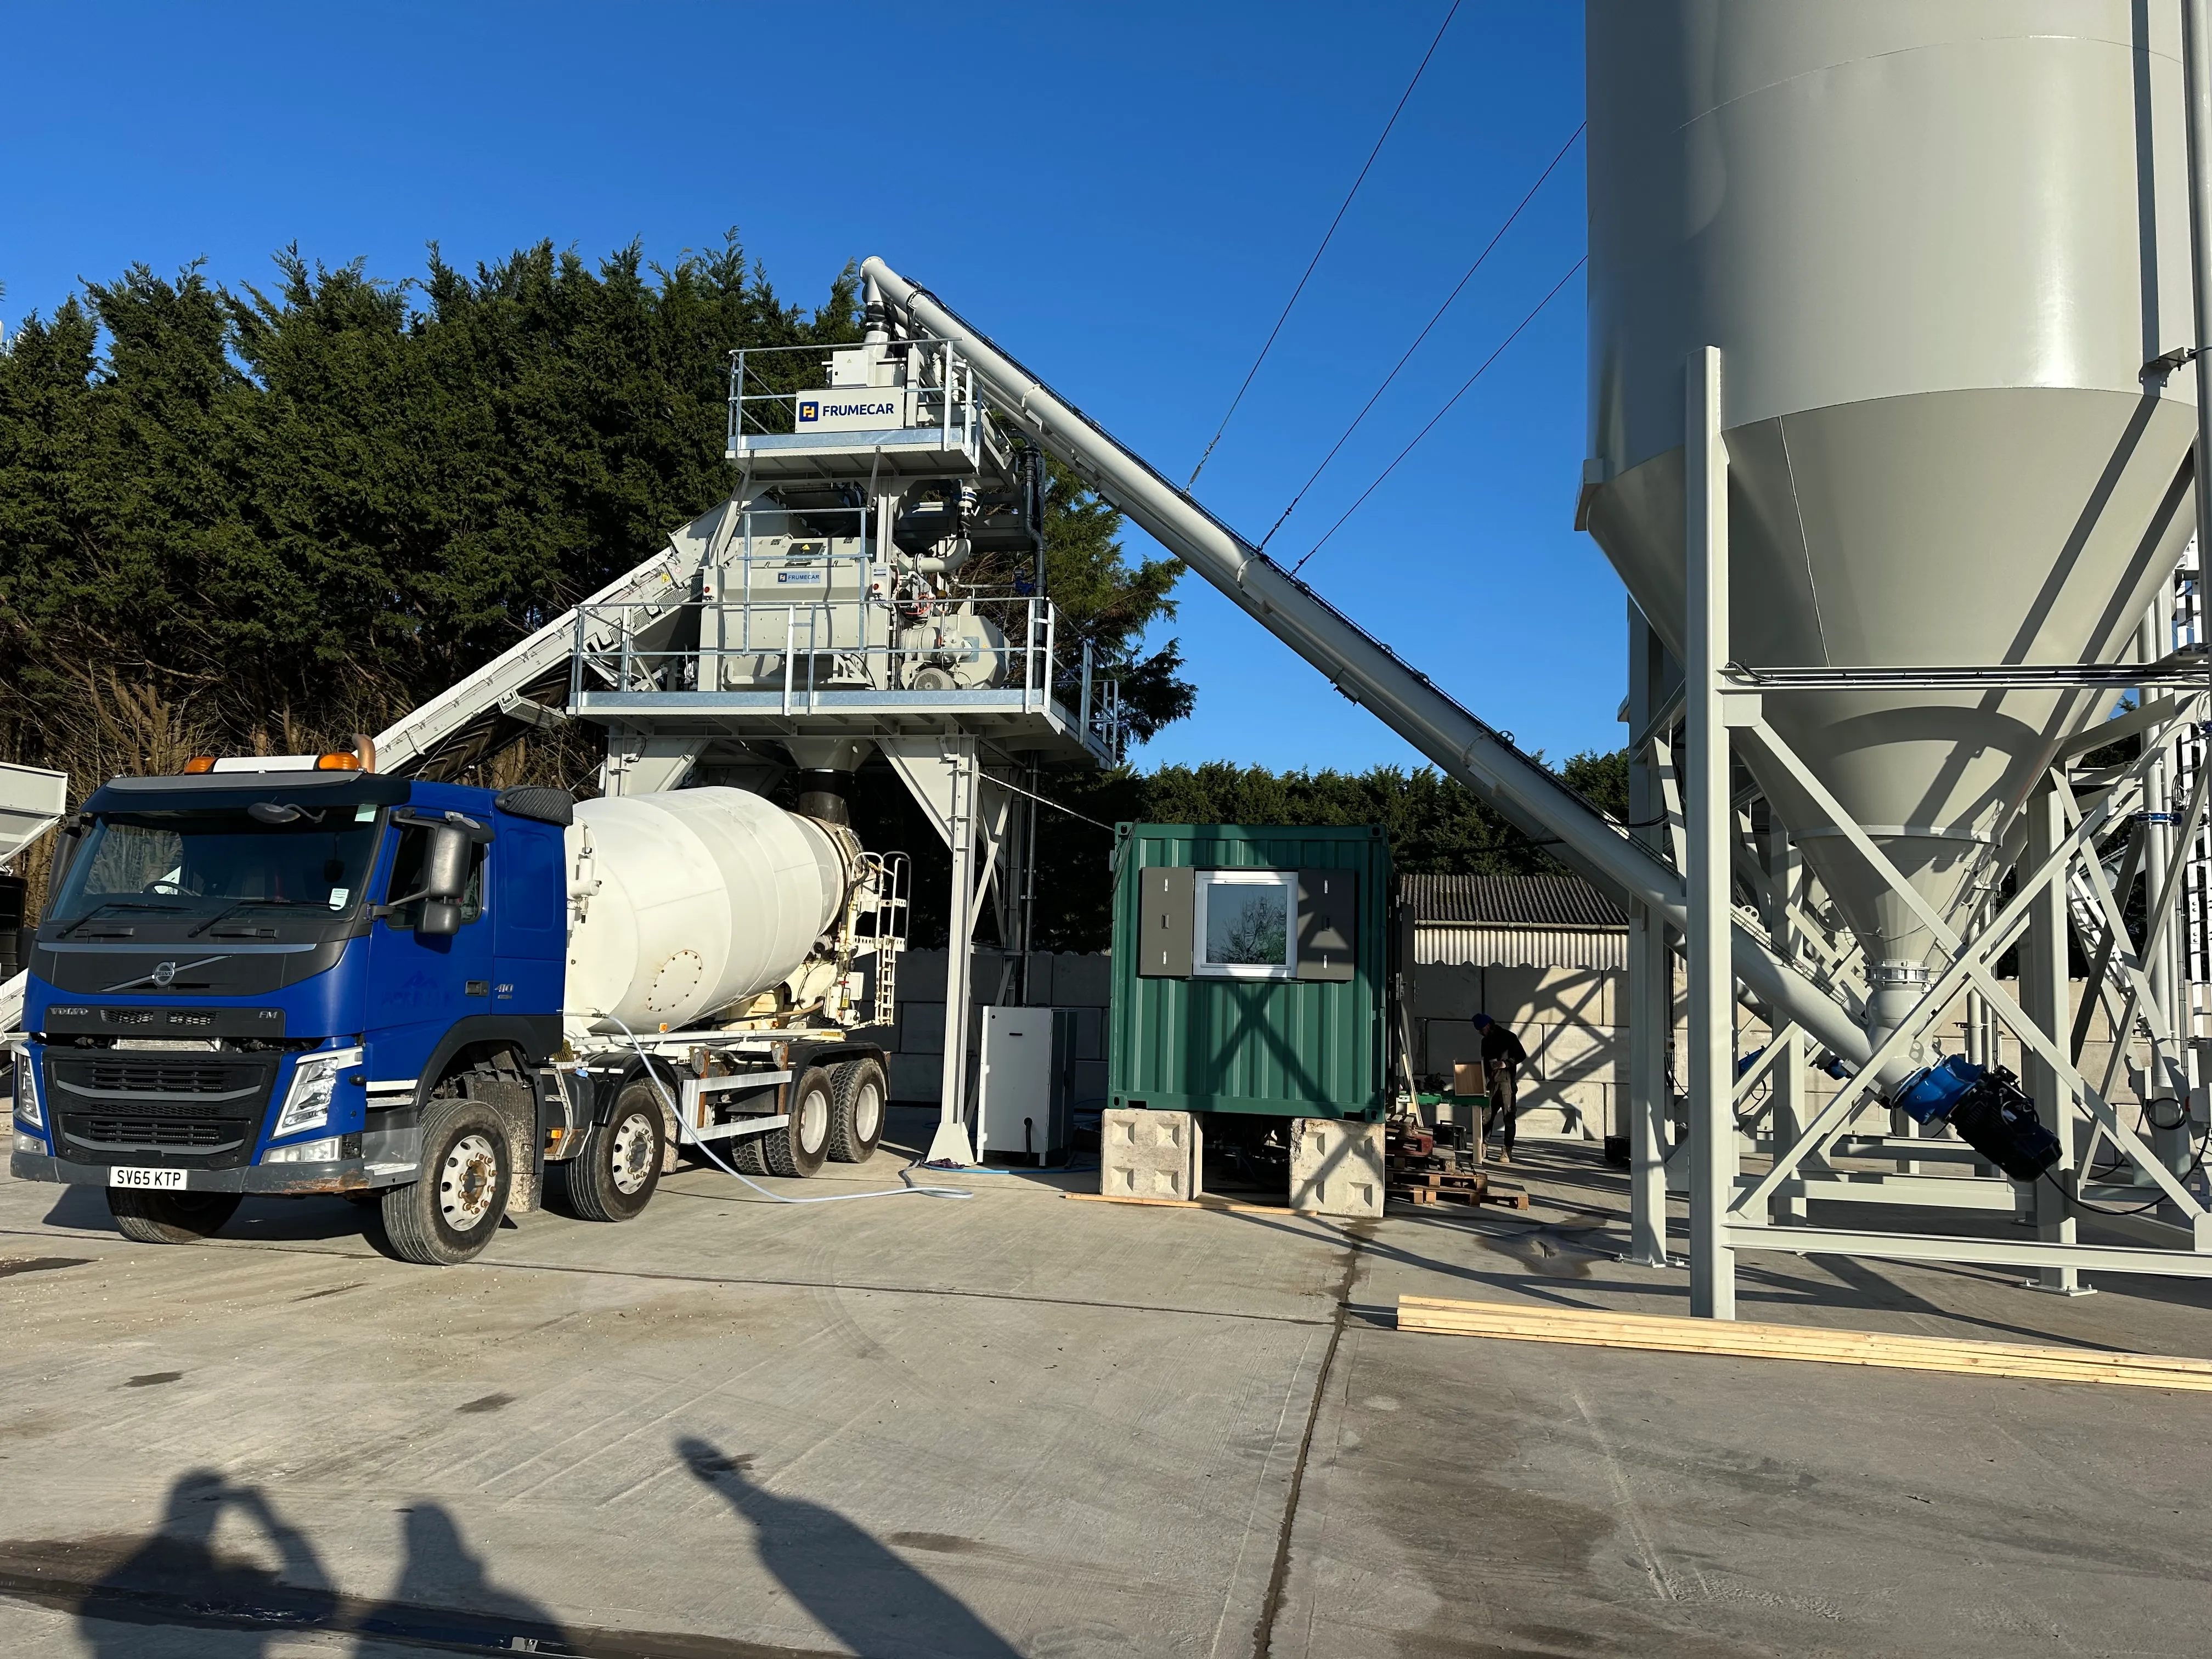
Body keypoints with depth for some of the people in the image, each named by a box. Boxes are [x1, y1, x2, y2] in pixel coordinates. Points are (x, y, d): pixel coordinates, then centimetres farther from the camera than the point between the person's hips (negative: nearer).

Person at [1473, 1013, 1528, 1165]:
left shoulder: (1508, 1037, -4)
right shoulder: (1486, 1041, 17)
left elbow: (1522, 1056, -5)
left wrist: (1505, 1063, -17)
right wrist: (1483, 1079, 15)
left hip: (1506, 1081, -6)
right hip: (1491, 1083, 6)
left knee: (1508, 1117, -5)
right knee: (1486, 1116, 4)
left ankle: (1507, 1151, -5)